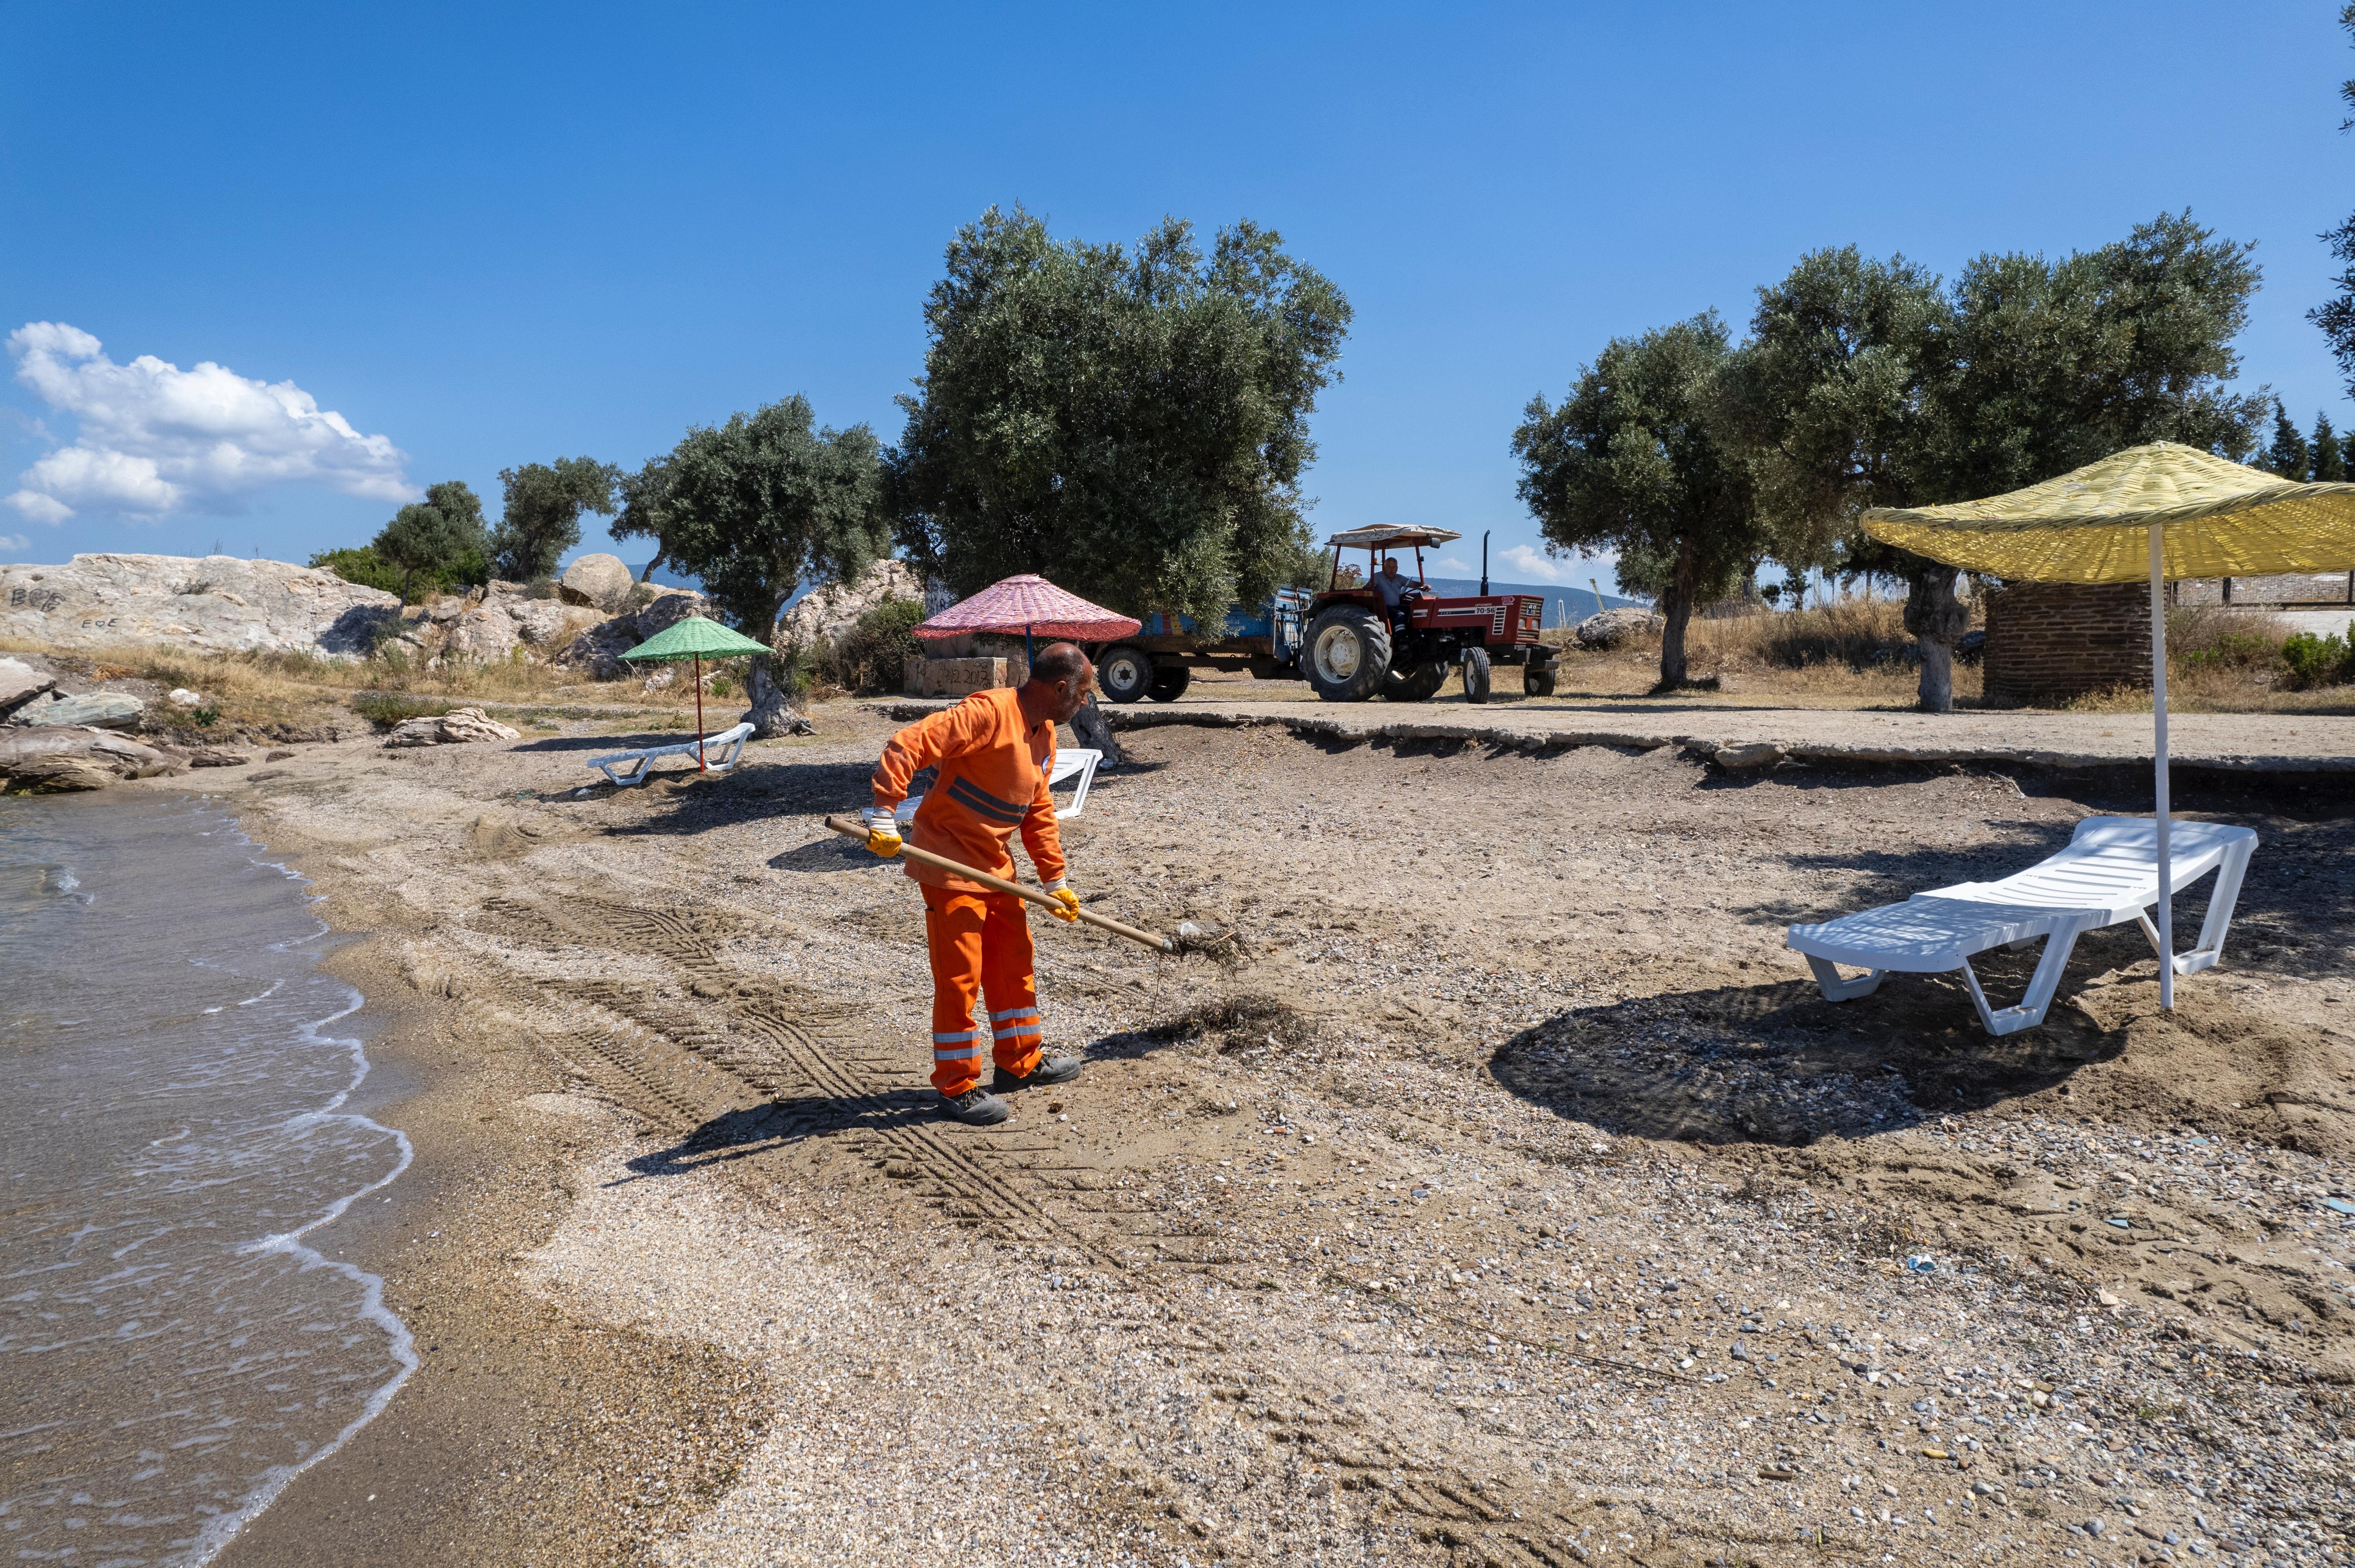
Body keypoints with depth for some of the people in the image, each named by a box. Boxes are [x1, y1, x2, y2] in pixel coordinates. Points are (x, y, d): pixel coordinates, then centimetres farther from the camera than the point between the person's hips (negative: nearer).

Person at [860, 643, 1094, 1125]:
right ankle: (957, 1086, 10)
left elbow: (1039, 813, 16)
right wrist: (883, 815, -34)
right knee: (960, 976, -3)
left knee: (1014, 962, 17)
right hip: (949, 864, -9)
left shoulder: (1045, 734, 8)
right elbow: (907, 746, -29)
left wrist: (1055, 880, 13)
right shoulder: (991, 712, -22)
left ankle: (1021, 1062, 31)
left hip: (995, 866, 9)